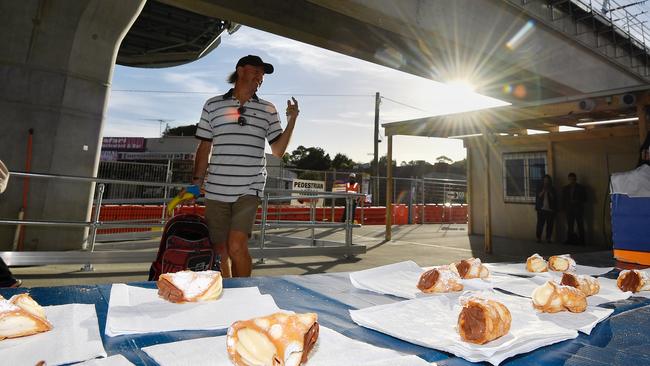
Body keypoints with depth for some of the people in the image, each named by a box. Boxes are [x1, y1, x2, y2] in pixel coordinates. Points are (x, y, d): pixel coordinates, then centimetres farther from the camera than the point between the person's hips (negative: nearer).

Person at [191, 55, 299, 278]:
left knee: (236, 247, -14)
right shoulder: (213, 105, 10)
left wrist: (292, 120, -2)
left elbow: (278, 151, 8)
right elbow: (204, 148, 13)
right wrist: (196, 181, 9)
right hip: (216, 190, 1)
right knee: (220, 251, 7)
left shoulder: (268, 110, 11)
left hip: (249, 190, -1)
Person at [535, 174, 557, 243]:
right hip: (541, 209, -1)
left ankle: (548, 238, 8)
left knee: (549, 225, 1)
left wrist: (549, 192, -10)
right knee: (540, 224, -4)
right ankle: (538, 238, 2)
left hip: (550, 209, 1)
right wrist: (543, 191, -13)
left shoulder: (552, 189, 9)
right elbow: (538, 197, -4)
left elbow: (554, 199, 0)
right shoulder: (540, 188, 7)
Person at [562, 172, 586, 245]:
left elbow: (585, 198, 4)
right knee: (569, 226, 0)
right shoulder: (565, 188, 14)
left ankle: (581, 241, -2)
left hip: (578, 209, -3)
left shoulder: (581, 188, 6)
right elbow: (563, 199, 14)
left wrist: (577, 201, -11)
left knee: (580, 225, -5)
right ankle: (570, 240, 3)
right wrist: (564, 208, 4)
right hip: (569, 210, 3)